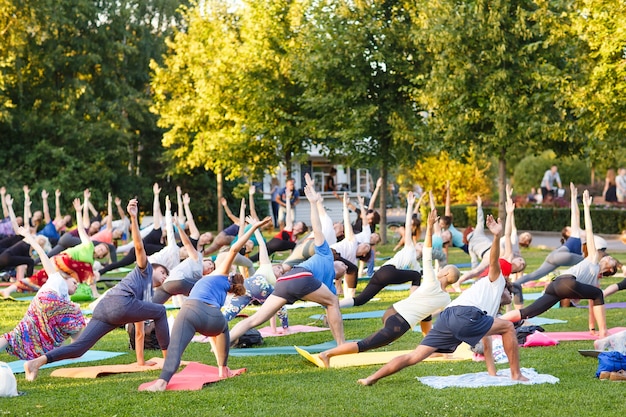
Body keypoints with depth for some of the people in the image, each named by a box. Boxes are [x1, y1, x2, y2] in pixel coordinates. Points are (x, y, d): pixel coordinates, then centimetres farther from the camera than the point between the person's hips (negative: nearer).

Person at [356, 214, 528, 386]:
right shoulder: (496, 282, 26)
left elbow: (486, 344, 41)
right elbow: (493, 263, 6)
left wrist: (492, 373, 38)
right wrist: (497, 237, -12)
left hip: (445, 318, 8)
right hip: (464, 315, -8)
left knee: (414, 357, 4)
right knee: (508, 327, 8)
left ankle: (372, 378, -2)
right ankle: (516, 375, 7)